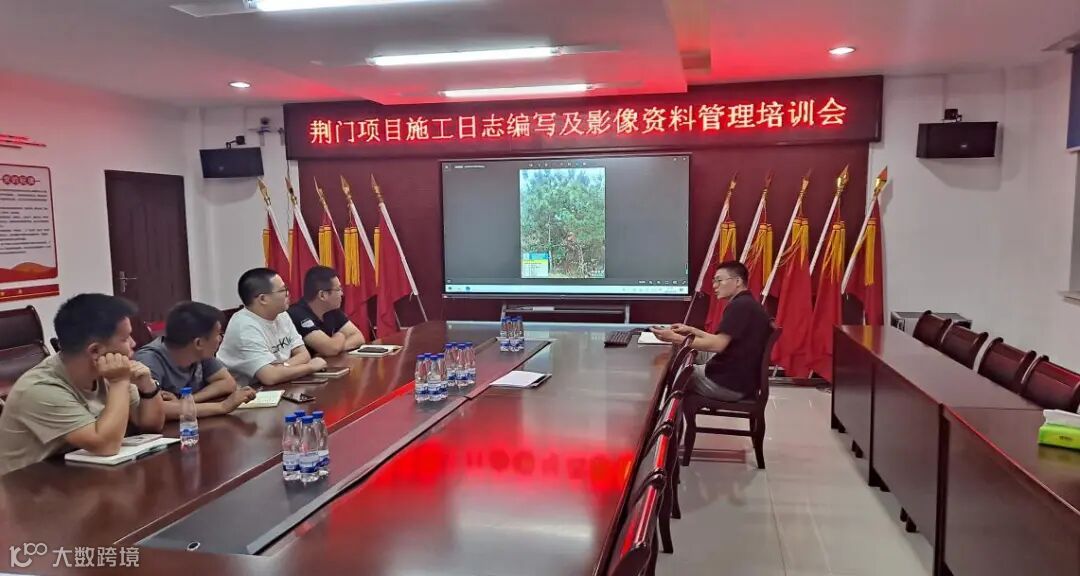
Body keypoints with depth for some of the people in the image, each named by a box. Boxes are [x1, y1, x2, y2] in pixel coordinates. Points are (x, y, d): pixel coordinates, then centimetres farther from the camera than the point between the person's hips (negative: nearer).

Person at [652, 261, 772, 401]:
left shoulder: (739, 306, -19)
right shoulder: (748, 304, 13)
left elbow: (717, 345, -25)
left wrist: (675, 338, -22)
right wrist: (692, 331, 15)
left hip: (730, 384, -10)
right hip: (741, 379, 10)